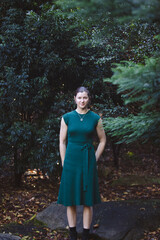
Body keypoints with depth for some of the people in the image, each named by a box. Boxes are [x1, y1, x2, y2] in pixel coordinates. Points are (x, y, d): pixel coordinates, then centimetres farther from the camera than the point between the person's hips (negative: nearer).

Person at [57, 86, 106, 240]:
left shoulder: (95, 118, 1)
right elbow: (62, 142, 4)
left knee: (88, 201, 2)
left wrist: (93, 161, 4)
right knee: (70, 200, 5)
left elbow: (102, 140, 11)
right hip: (71, 160, 0)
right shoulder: (67, 117, 1)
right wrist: (64, 164, 0)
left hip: (88, 162, 0)